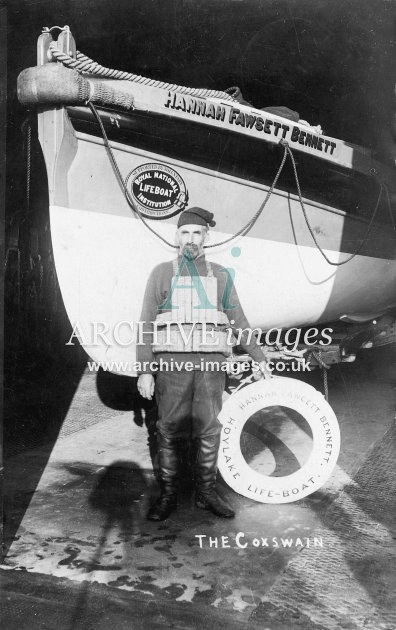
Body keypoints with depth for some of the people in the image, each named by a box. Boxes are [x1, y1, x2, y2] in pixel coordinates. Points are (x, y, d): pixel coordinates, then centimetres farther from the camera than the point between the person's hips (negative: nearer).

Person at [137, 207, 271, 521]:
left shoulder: (220, 275, 14)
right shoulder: (162, 273, 8)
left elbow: (239, 321, 18)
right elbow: (147, 325, 4)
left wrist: (259, 357, 16)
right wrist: (145, 370, -3)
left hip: (211, 361, 2)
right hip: (172, 360, -1)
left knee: (209, 428, 4)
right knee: (169, 430, 2)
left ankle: (206, 492, 17)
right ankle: (167, 495, 14)